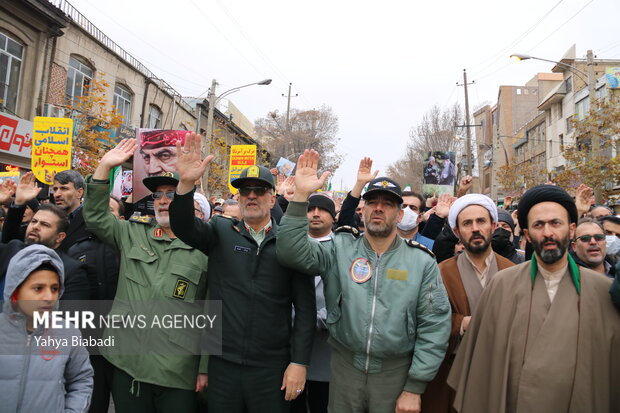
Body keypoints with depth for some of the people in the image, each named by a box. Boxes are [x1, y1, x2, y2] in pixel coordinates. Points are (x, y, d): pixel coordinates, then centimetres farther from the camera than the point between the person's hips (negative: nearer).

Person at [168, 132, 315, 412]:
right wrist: (186, 182, -30)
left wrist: (299, 362, -7)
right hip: (222, 364, 2)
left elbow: (305, 308, -3)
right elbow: (183, 226, -15)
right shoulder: (221, 232, 3)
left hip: (272, 368, -1)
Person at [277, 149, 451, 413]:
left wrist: (414, 388, -8)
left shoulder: (422, 261, -5)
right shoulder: (340, 249, -3)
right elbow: (292, 252, -17)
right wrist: (301, 195, -26)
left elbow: (434, 326, -6)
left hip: (395, 372, 0)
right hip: (345, 365, 1)